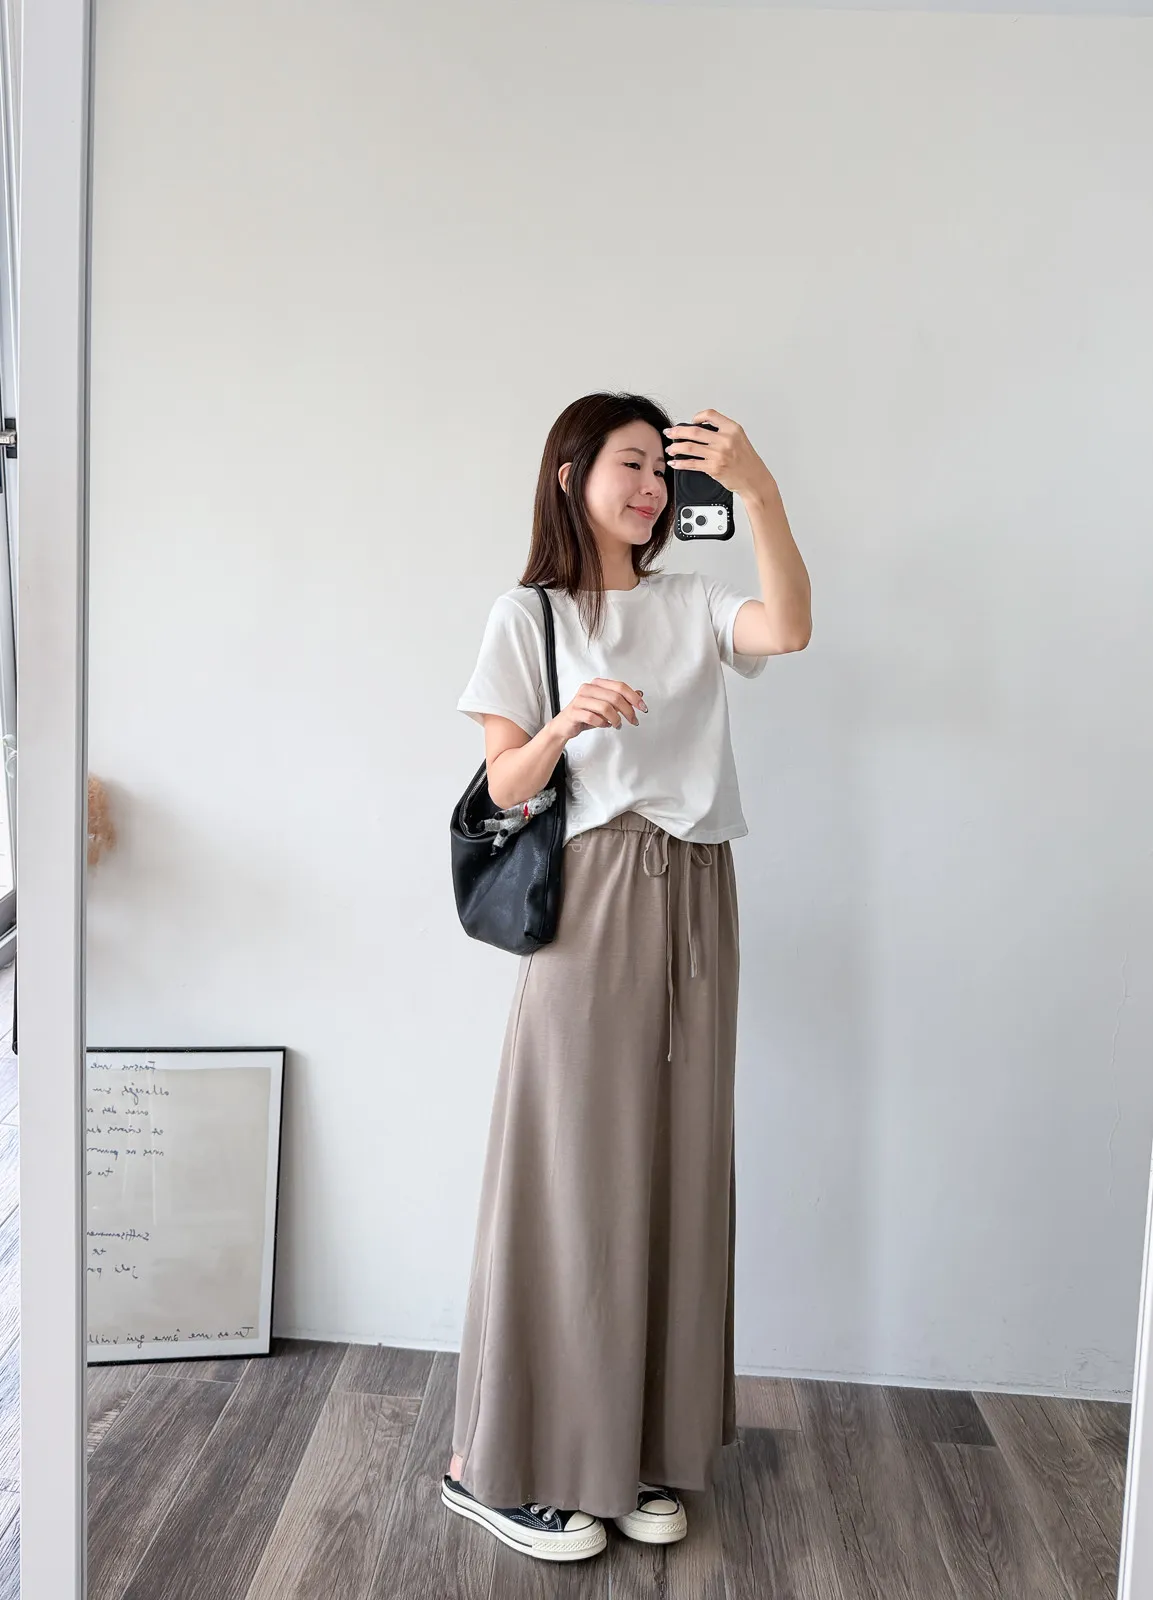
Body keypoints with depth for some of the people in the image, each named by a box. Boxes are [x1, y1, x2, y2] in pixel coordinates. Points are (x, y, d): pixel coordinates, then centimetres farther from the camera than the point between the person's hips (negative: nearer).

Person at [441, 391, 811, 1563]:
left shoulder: (693, 606, 13)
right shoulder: (526, 616, 4)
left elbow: (790, 628, -9)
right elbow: (503, 788, -1)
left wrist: (759, 490, -19)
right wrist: (567, 724, -20)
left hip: (690, 901, 4)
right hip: (588, 902, -4)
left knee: (672, 1166, 7)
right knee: (569, 1170, -2)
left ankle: (633, 1447, 22)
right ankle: (503, 1460, 13)